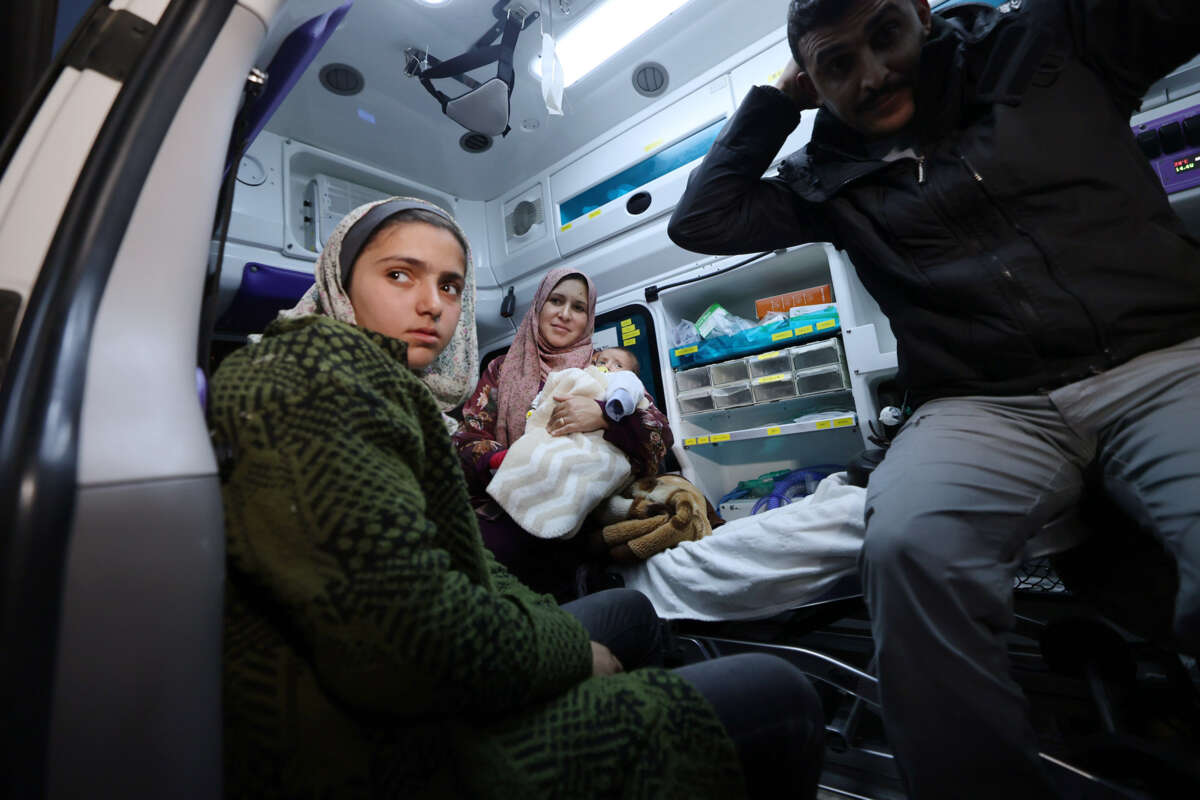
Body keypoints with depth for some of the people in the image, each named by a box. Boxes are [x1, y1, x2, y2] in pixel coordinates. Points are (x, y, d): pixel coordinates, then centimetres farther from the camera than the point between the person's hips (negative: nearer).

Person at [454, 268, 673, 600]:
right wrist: (502, 460, -16)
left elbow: (660, 437, 0)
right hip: (506, 508, 2)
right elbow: (468, 439, 6)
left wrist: (604, 415, -19)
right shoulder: (503, 370, 17)